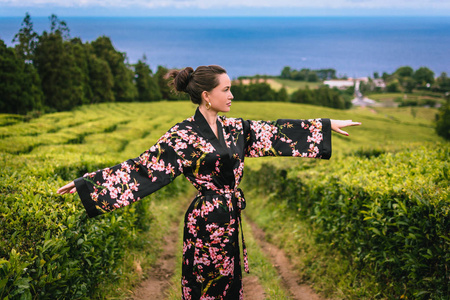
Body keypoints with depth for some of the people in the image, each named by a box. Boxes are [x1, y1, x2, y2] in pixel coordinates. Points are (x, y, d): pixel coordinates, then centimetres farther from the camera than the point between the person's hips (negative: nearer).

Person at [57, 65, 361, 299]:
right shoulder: (182, 135, -13)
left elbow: (278, 130, 9)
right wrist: (85, 181, -19)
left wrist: (328, 124, 11)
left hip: (234, 222, 6)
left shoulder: (235, 128, 6)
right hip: (206, 225, -6)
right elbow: (141, 165, -14)